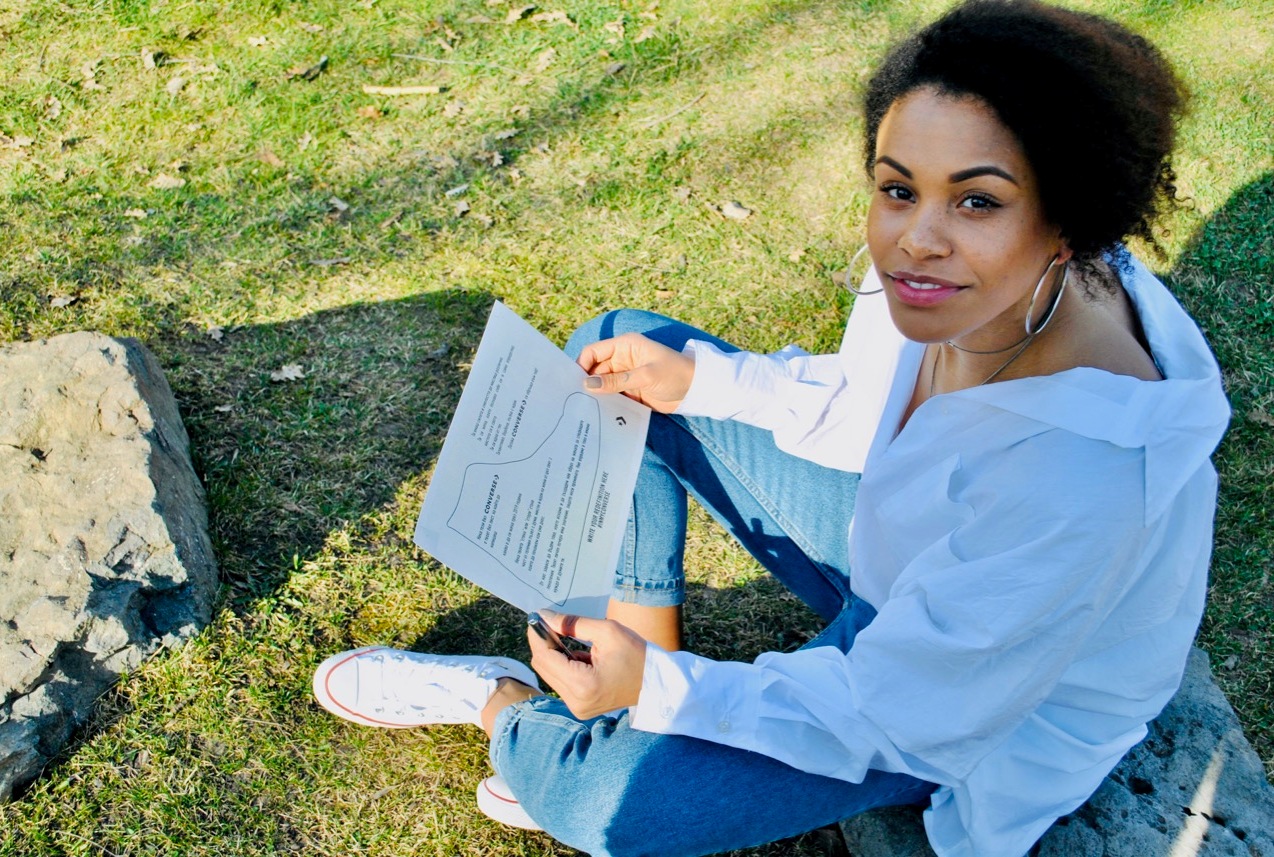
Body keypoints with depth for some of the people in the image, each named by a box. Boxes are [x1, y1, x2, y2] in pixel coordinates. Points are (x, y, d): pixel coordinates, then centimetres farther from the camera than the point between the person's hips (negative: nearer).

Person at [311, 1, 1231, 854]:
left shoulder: (1083, 477, -40)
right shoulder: (961, 283, -20)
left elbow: (892, 707, -29)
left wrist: (660, 691, -32)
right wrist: (695, 380, -7)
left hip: (979, 710, -7)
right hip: (889, 542, 7)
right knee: (616, 348, 3)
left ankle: (501, 706, 14)